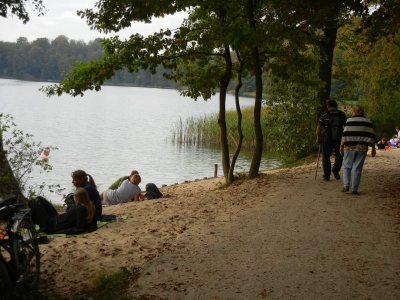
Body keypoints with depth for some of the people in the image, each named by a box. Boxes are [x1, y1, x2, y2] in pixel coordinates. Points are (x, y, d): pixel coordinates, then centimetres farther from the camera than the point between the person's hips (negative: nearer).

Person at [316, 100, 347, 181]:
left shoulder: (324, 114, -5)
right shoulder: (342, 114, 2)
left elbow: (318, 128, -8)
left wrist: (318, 138, 5)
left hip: (327, 139, -1)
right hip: (339, 139, 1)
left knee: (326, 157, 12)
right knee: (339, 155, 22)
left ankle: (326, 176, 14)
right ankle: (336, 169, 0)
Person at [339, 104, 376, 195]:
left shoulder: (350, 121, -1)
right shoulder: (368, 122, 7)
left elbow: (345, 135, -8)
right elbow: (372, 136, 5)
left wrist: (341, 146, -2)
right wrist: (373, 148, 11)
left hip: (350, 147, -2)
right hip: (362, 148, 2)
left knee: (347, 167, 11)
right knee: (357, 169, 4)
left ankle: (346, 185, -4)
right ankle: (354, 189, 3)